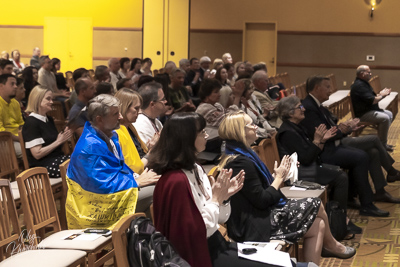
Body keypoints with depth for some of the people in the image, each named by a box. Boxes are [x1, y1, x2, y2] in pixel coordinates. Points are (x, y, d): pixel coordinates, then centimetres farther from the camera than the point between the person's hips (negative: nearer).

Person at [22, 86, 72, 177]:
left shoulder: (49, 120, 17)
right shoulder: (31, 123, -9)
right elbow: (37, 154, -15)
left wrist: (64, 138, 3)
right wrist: (58, 141, -12)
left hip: (57, 159, 8)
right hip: (44, 166, -8)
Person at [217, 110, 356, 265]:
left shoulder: (238, 156, 11)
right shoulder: (242, 163, -22)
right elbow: (262, 201, -21)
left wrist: (277, 175, 4)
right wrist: (279, 177, -7)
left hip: (256, 217, 10)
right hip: (256, 226, -10)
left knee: (318, 225, 5)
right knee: (315, 205, 3)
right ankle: (331, 245, 29)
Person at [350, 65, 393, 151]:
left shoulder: (364, 83, 16)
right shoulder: (359, 85, -21)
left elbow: (372, 96, 18)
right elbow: (372, 101, -25)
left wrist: (381, 94, -1)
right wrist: (382, 95, -7)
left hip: (370, 110, 12)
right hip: (363, 114, -12)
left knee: (389, 114, 13)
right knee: (385, 118, -25)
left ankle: (382, 140, 13)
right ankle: (382, 144, -16)